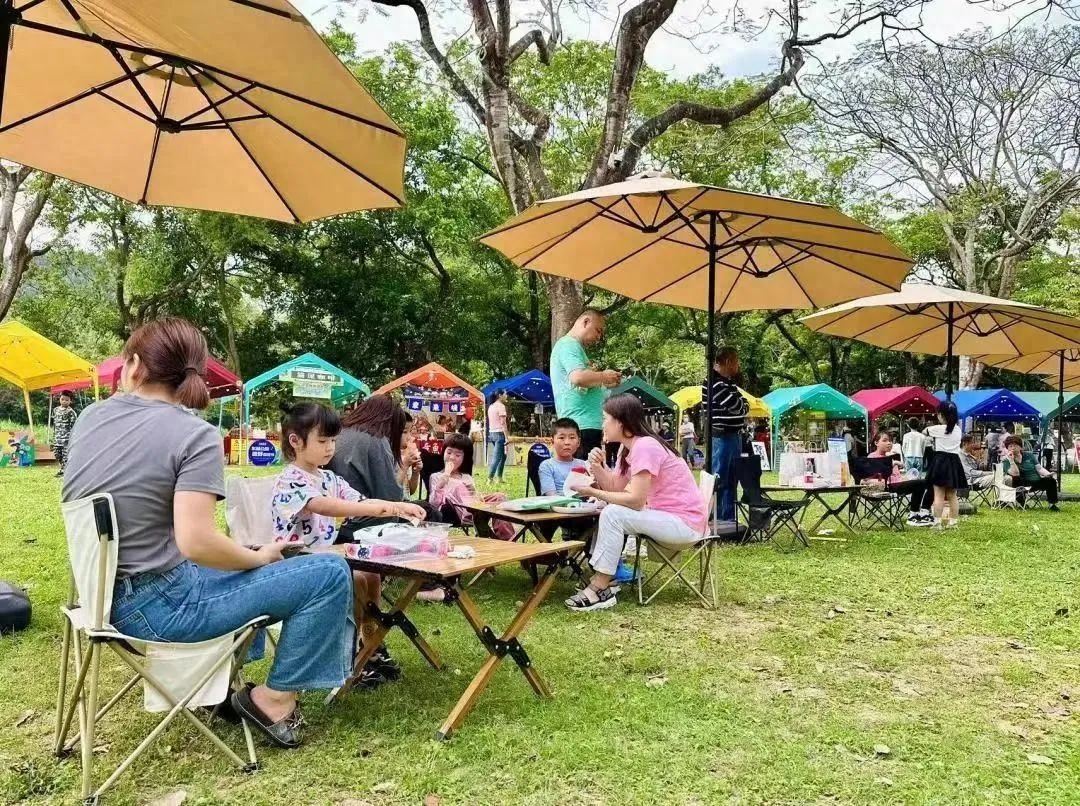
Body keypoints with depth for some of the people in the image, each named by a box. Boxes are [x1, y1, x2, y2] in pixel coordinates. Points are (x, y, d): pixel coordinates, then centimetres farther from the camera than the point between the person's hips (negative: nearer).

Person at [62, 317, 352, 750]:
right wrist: (259, 557, -11)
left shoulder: (91, 416, 4)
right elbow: (196, 543, -27)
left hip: (106, 593, 9)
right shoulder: (194, 434, -18)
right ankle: (274, 697, 6)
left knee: (239, 565, 34)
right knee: (330, 574, -8)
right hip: (156, 605, -8)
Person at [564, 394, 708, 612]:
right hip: (666, 517, 10)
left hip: (685, 523, -10)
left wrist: (593, 492, -18)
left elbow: (636, 500, -26)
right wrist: (597, 467, -12)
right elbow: (615, 487, 5)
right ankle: (602, 578, 8)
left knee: (613, 514, -20)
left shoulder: (645, 446, -21)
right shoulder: (628, 447, 9)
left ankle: (600, 590, -13)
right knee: (608, 512, 11)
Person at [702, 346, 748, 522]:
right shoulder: (714, 383, -14)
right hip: (721, 437, -10)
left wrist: (742, 405, -6)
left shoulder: (729, 383, 18)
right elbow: (736, 405, -19)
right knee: (718, 481, -5)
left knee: (731, 481, 13)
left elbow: (744, 405, 16)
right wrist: (743, 405, 2)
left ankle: (729, 519, 21)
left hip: (734, 435, 10)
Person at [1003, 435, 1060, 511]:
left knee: (1051, 480, -23)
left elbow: (1039, 468, 9)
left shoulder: (1029, 455, 13)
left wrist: (1048, 474, -10)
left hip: (1036, 481, 4)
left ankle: (1052, 504, -14)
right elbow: (1015, 474, -16)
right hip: (1022, 484, -4)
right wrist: (1011, 460, -23)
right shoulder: (1006, 461, 0)